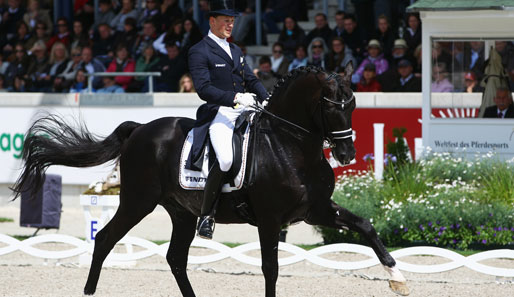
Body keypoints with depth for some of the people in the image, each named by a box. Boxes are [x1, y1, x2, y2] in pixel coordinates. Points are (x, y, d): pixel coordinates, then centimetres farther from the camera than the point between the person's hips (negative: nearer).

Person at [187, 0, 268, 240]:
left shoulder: (235, 51, 23)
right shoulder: (199, 52, -2)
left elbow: (251, 81, 24)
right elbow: (204, 89, -14)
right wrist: (235, 98, -24)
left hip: (243, 113, 8)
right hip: (218, 114, -8)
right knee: (226, 159, -31)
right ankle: (206, 215, -19)